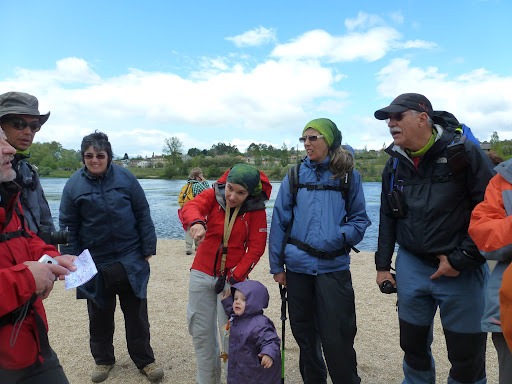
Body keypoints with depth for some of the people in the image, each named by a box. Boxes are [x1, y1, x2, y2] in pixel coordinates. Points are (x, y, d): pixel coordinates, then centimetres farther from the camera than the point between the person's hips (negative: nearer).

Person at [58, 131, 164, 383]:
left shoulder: (125, 178, -4)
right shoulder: (74, 185, -3)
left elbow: (143, 215, 0)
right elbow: (68, 227, 3)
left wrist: (147, 249, -1)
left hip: (130, 260, -1)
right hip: (95, 263, 1)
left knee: (137, 313, 9)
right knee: (99, 315, 15)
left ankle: (144, 360, 26)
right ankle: (103, 360, 37)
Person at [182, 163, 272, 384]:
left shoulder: (256, 210, -8)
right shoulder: (213, 195, -5)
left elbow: (256, 248, -8)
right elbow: (190, 207, -25)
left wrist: (234, 278, -15)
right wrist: (196, 223, -48)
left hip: (232, 277, -2)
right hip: (202, 274, 3)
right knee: (201, 332, 12)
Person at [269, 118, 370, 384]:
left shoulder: (349, 176, 2)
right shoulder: (295, 176, 4)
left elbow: (360, 219, 5)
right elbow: (279, 222, 4)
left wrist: (341, 236, -15)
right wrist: (276, 265, 2)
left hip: (333, 266, -2)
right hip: (298, 265, 2)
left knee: (336, 338, 1)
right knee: (303, 332, 15)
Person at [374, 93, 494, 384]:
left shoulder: (464, 152, -10)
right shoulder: (395, 165, 5)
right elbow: (388, 218, 10)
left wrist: (461, 260, -14)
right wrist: (383, 265, 8)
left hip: (462, 270, -4)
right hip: (411, 267, 4)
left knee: (467, 355, 10)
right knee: (413, 345, 16)